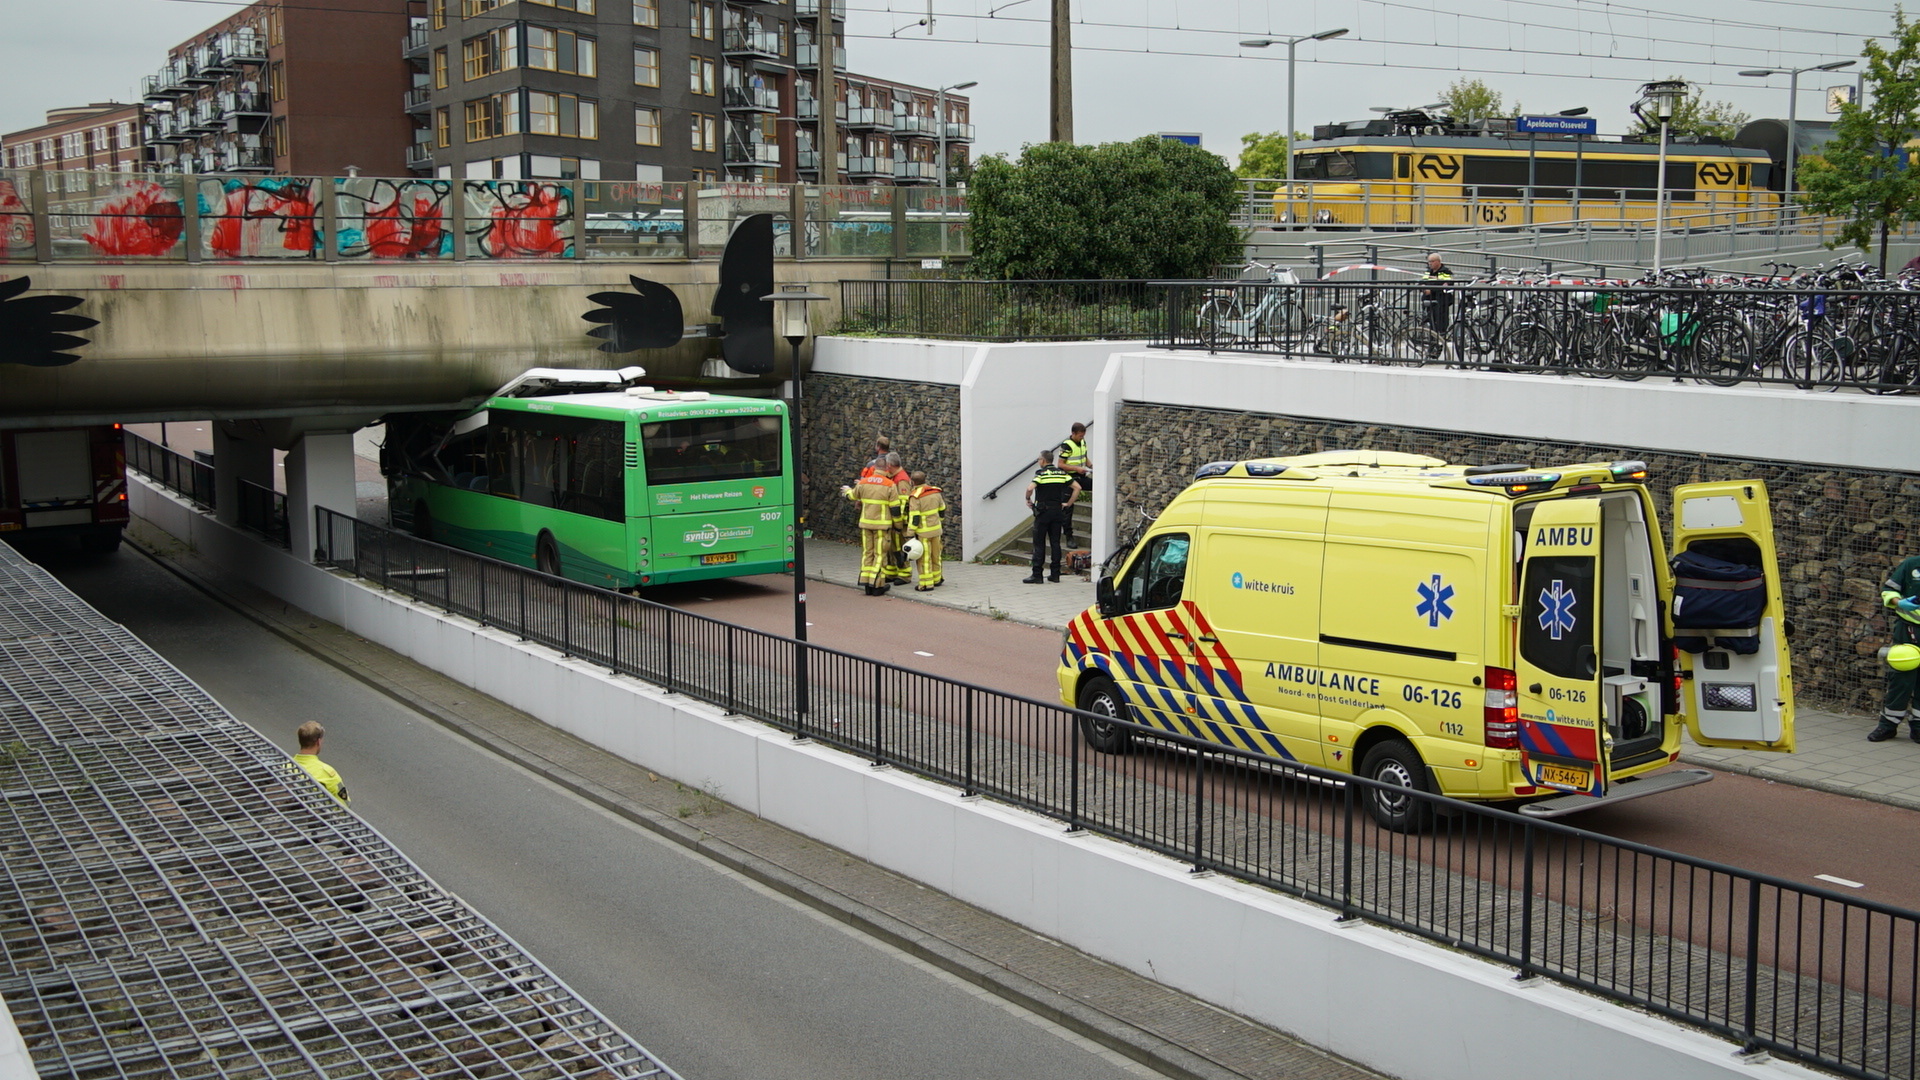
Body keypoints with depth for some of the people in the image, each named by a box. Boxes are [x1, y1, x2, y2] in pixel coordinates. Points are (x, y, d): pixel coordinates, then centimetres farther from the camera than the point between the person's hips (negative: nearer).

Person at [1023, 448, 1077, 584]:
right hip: (1058, 511, 5)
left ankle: (1036, 575, -2)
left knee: (1039, 544, -1)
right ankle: (1055, 574, 9)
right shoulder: (1062, 473, 7)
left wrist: (1028, 500, -5)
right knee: (1055, 542, 9)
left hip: (1043, 512, -5)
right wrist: (1068, 504, 7)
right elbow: (1077, 488, 2)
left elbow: (1030, 488, -24)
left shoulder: (1041, 473, -9)